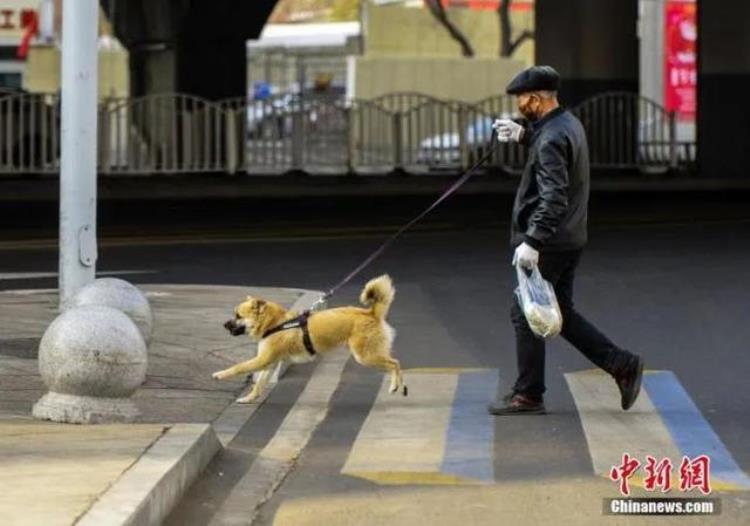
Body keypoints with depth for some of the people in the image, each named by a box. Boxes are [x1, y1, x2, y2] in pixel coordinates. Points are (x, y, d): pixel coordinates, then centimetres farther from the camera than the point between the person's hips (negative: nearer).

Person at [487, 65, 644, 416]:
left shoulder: (551, 140, -21)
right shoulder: (568, 124, 10)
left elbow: (553, 197, -29)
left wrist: (532, 241, -31)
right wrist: (522, 135, 21)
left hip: (548, 243, -10)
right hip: (570, 239, 10)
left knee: (525, 315, 0)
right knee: (561, 314, 16)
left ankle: (528, 396, 7)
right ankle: (622, 365, 11)